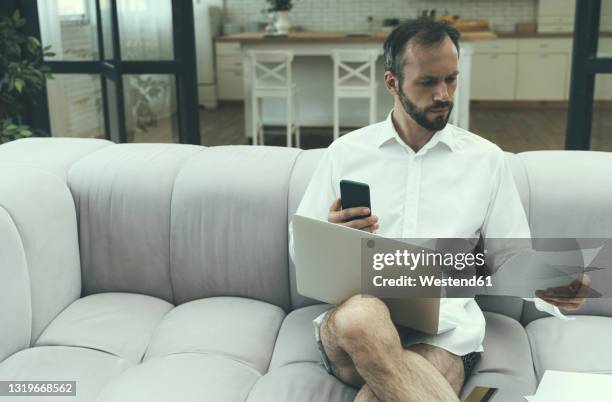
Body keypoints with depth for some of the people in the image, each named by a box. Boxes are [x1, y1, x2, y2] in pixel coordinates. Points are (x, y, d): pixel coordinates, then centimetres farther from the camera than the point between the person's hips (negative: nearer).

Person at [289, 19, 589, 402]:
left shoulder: (486, 158, 13)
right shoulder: (346, 152, 11)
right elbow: (300, 249, 14)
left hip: (447, 326, -2)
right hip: (355, 312, 2)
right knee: (362, 318, -37)